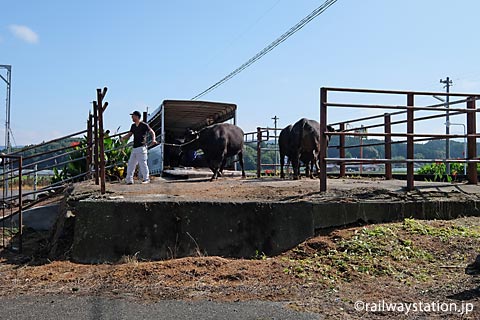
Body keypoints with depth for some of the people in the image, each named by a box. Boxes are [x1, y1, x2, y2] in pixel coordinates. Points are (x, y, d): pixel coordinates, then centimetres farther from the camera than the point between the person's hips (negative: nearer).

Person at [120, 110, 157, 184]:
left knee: (142, 163, -6)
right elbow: (129, 134, 16)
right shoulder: (133, 126, 16)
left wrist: (153, 139, -23)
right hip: (134, 148, 8)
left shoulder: (144, 125, -6)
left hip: (141, 147, -8)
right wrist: (122, 138, -3)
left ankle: (146, 179, 5)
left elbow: (152, 132, -6)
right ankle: (129, 180, 15)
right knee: (130, 164, 8)